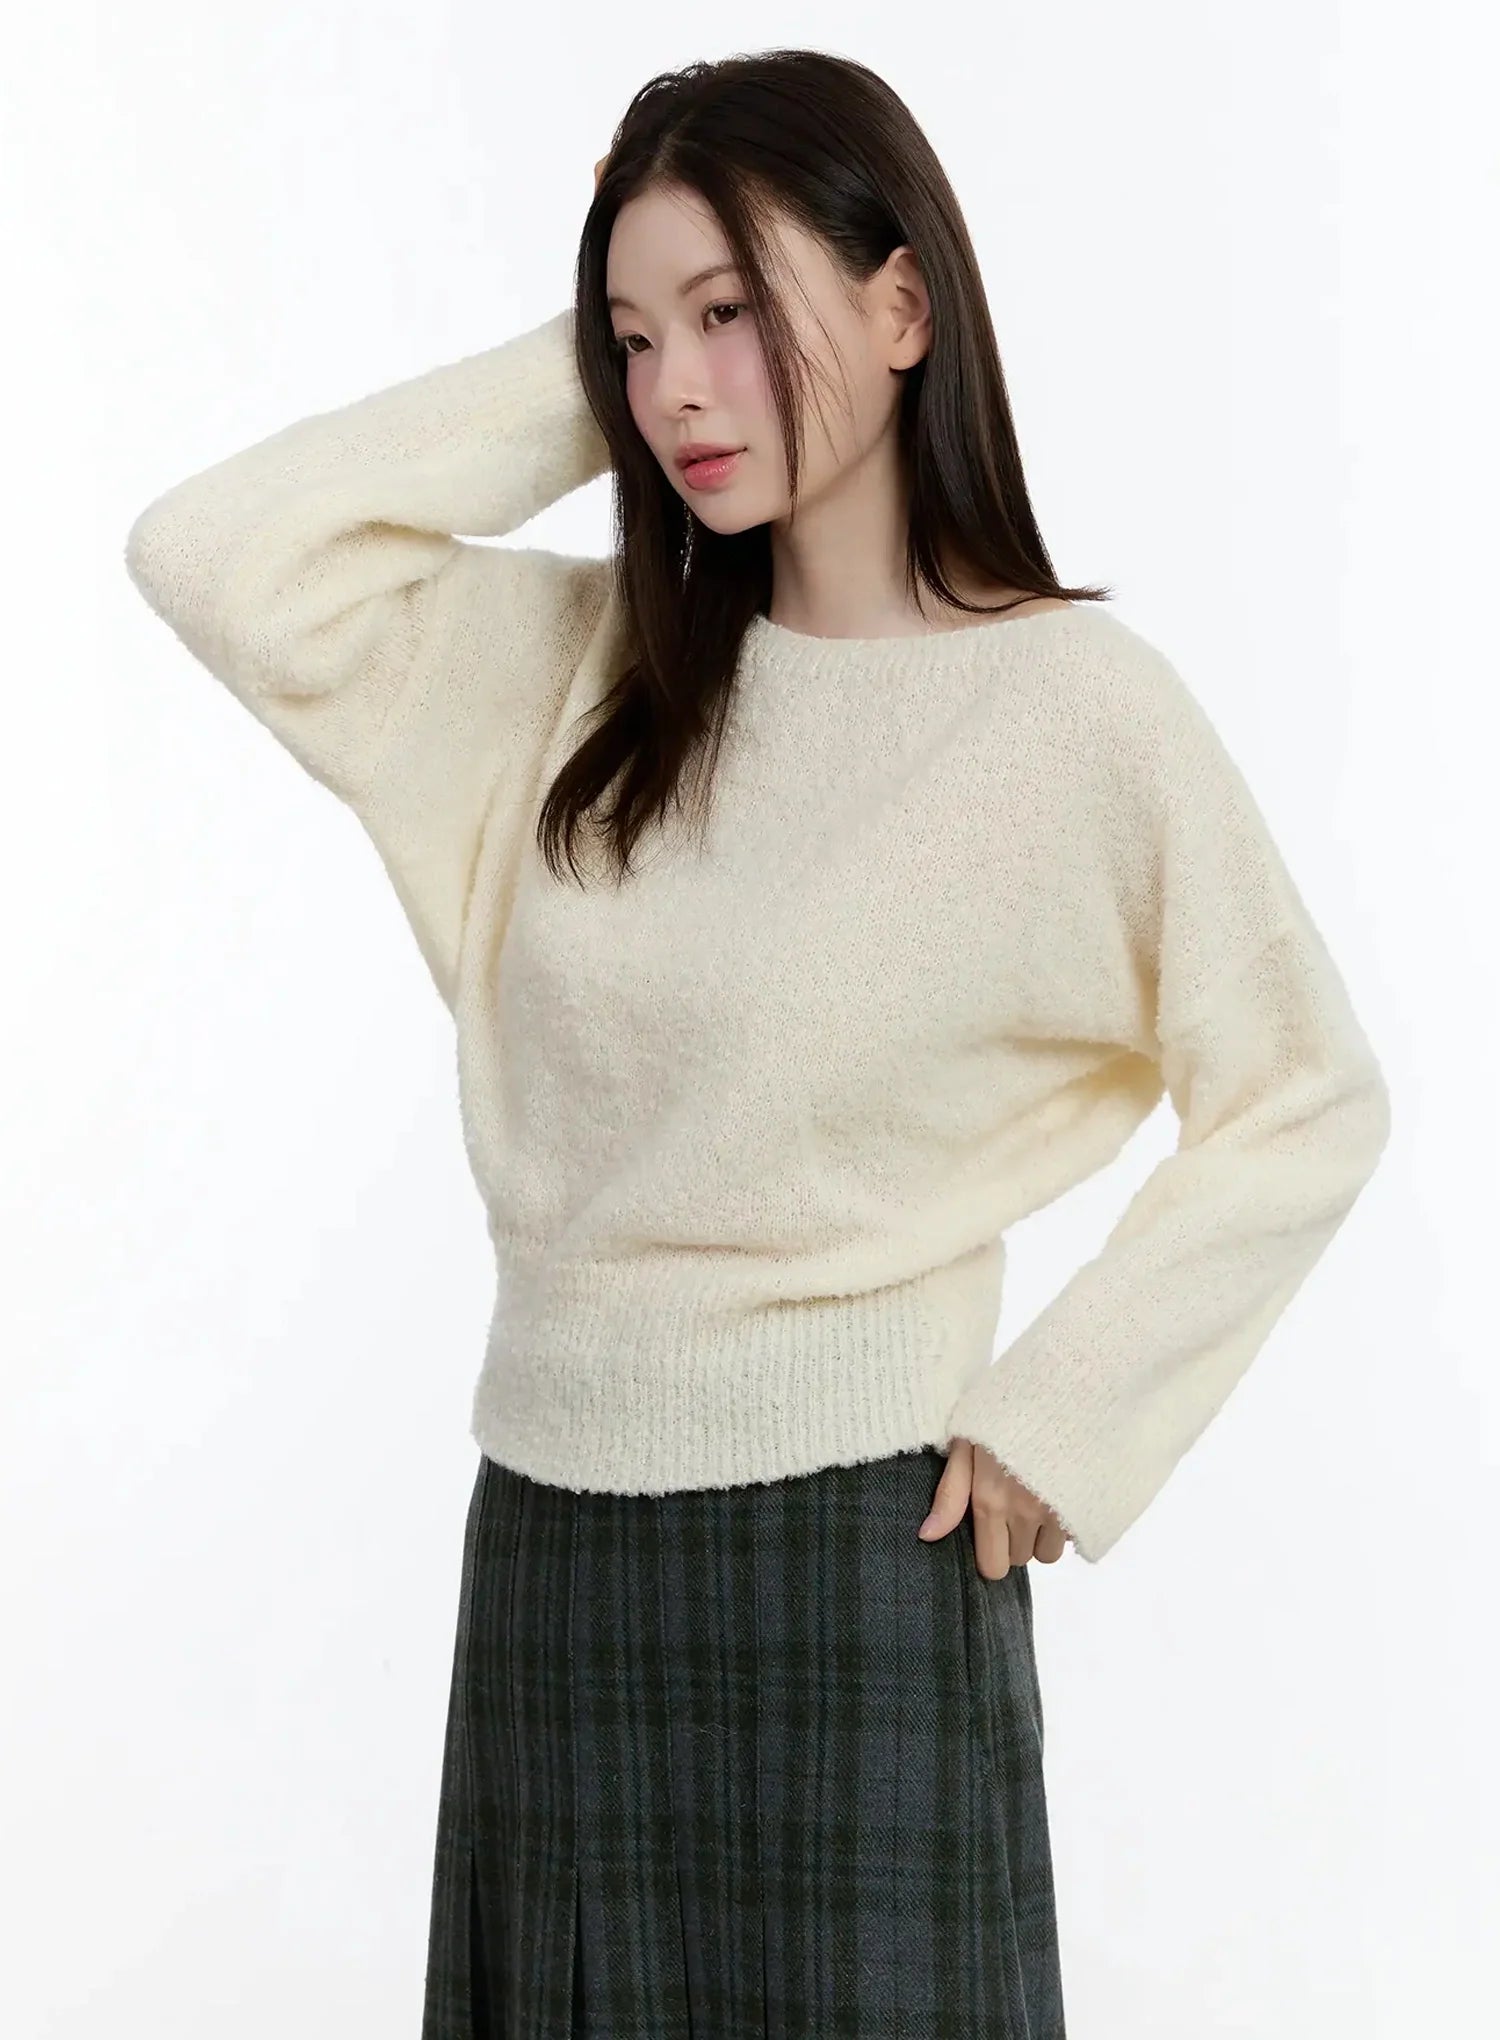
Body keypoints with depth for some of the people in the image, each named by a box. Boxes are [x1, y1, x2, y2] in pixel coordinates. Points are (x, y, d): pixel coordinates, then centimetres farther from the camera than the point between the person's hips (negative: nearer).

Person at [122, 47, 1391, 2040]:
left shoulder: (1071, 700, -9)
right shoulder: (589, 661, 4)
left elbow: (1308, 1105, -4)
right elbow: (212, 557, -4)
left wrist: (1058, 1419, -8)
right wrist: (569, 393, -2)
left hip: (850, 1532, -4)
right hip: (549, 1517, 5)